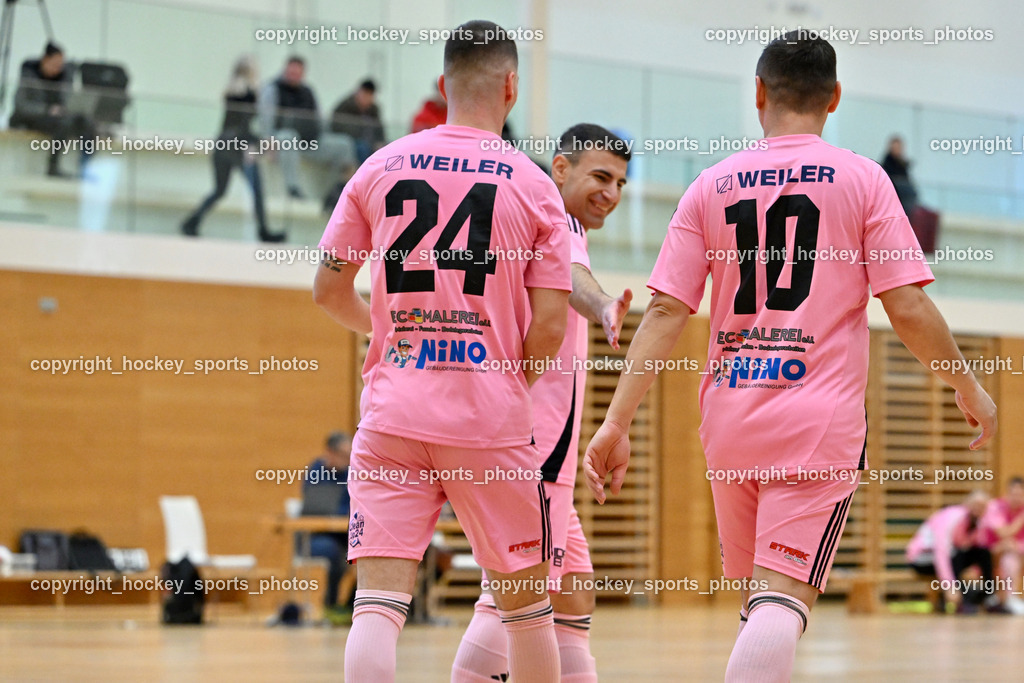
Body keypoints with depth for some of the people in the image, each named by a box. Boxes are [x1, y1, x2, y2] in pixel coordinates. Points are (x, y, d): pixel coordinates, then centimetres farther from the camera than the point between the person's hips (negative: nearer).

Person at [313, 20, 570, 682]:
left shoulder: (380, 168, 5)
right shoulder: (533, 186, 0)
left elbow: (329, 288, 11)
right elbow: (550, 325, -4)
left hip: (394, 411, 1)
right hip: (492, 417, -1)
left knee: (379, 600, -5)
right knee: (527, 602, 14)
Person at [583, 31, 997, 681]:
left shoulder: (713, 185, 8)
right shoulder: (861, 178, 0)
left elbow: (665, 312, 1)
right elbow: (908, 309, -5)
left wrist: (617, 421, 1)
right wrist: (969, 388, 9)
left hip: (730, 418, 4)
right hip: (820, 419, -4)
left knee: (758, 600, 18)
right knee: (781, 601, -10)